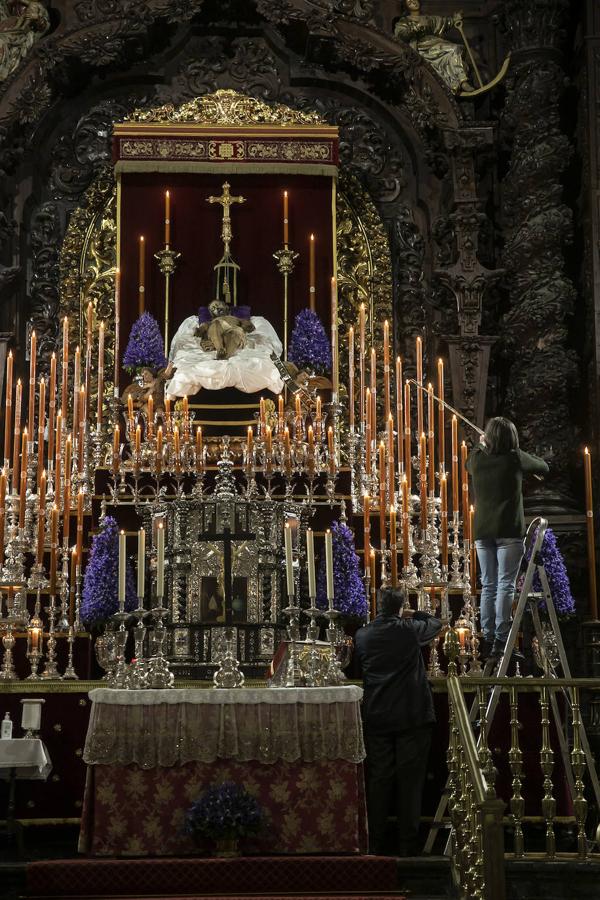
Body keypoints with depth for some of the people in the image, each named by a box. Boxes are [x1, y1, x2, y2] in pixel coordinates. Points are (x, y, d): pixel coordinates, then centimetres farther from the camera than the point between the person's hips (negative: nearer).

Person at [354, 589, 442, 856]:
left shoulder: (362, 635, 1)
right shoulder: (410, 630, -5)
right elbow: (435, 623, 14)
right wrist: (413, 615, 32)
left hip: (376, 718, 2)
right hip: (412, 717, -2)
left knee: (378, 780, 7)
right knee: (410, 781, 3)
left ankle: (375, 843, 8)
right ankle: (407, 844, 4)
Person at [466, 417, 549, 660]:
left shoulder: (476, 458, 4)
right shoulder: (514, 458, -6)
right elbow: (543, 468, 9)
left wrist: (482, 445, 41)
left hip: (482, 531, 4)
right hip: (509, 530, -4)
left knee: (488, 585, 9)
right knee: (506, 585, -5)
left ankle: (487, 640, 7)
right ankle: (501, 640, -10)